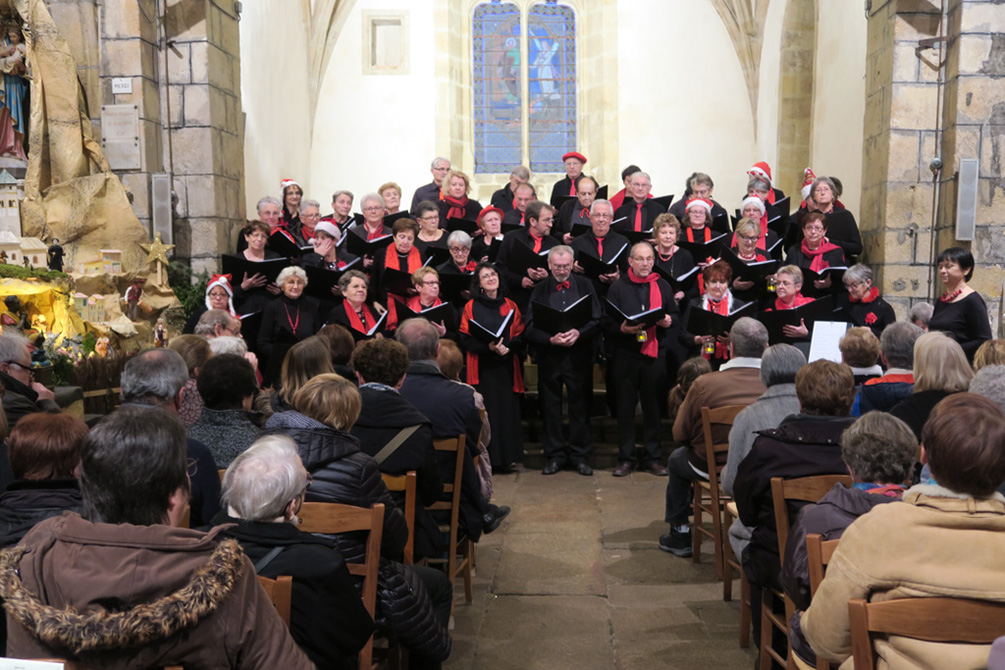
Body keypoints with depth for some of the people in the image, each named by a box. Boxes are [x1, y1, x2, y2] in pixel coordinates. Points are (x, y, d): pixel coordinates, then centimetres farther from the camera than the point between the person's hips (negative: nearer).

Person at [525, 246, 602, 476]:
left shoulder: (585, 286, 6)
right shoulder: (539, 290, 4)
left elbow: (596, 321, 0)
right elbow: (531, 328, -2)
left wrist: (579, 333, -18)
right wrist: (551, 339, -18)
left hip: (579, 356, 0)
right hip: (549, 357, 0)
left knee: (580, 406, 6)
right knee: (550, 407, 7)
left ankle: (579, 455, 17)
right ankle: (554, 455, 18)